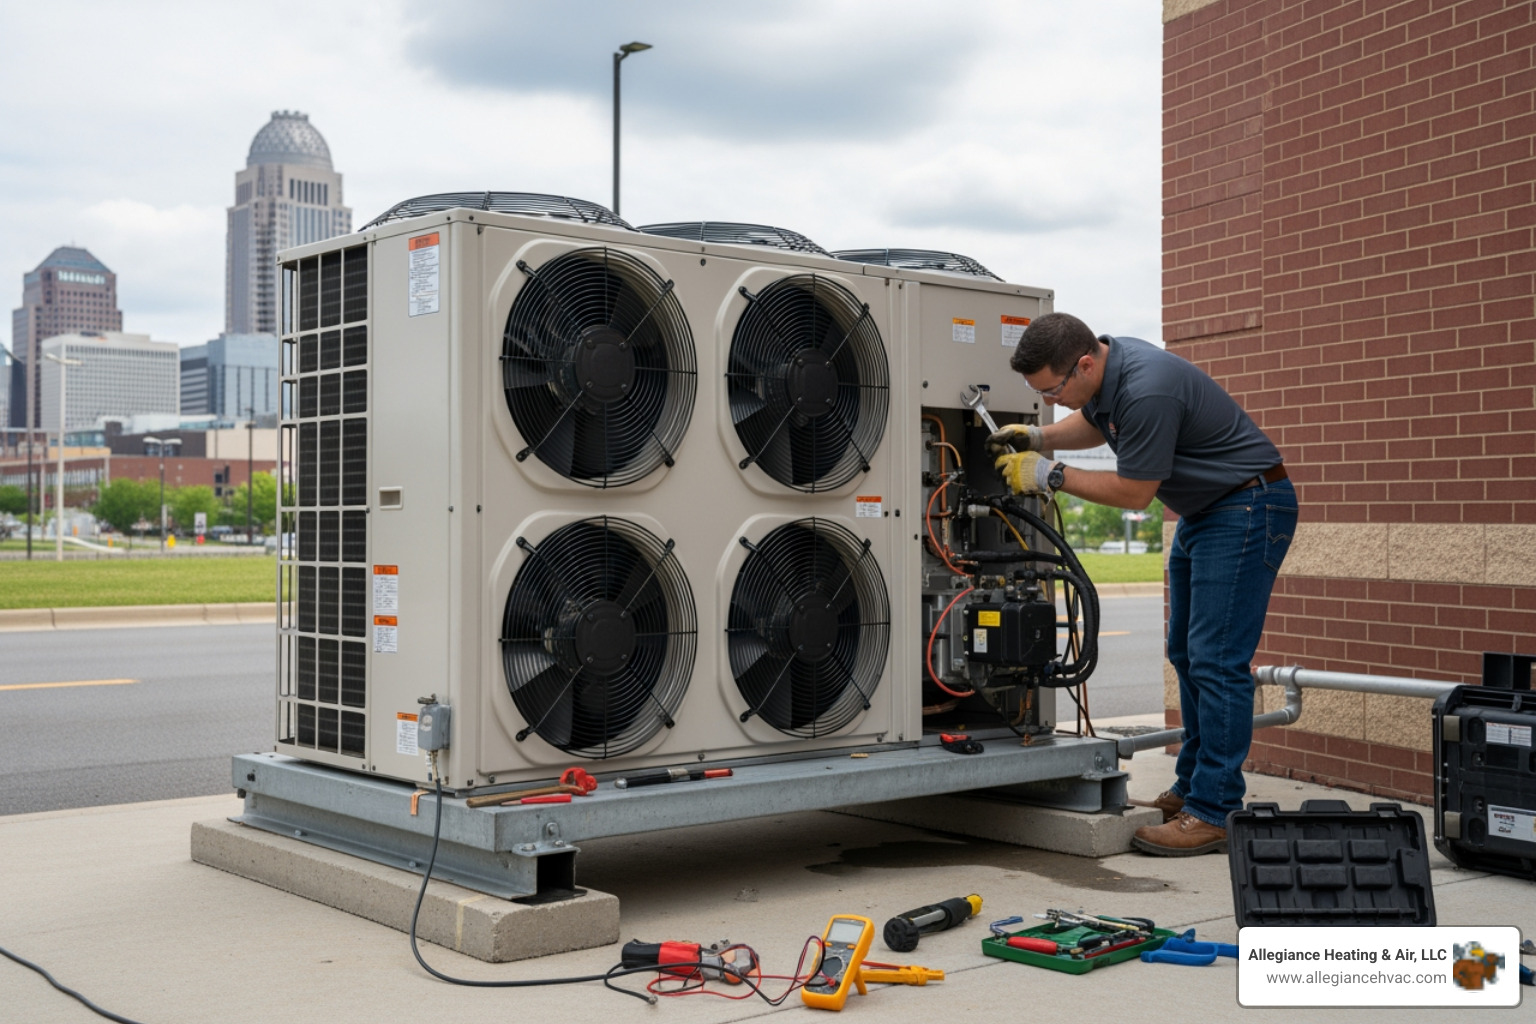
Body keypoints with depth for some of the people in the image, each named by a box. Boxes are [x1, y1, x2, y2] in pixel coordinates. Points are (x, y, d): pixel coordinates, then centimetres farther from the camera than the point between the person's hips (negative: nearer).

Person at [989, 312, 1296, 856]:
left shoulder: (1146, 392, -31)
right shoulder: (1105, 365, -1)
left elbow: (1134, 491, -21)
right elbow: (1094, 423, 21)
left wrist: (1052, 475, -13)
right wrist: (1041, 437, 4)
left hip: (1248, 508, -10)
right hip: (1202, 511, 10)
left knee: (1216, 658, -12)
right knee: (1187, 653, 13)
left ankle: (1215, 814, -9)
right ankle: (1192, 788, 23)